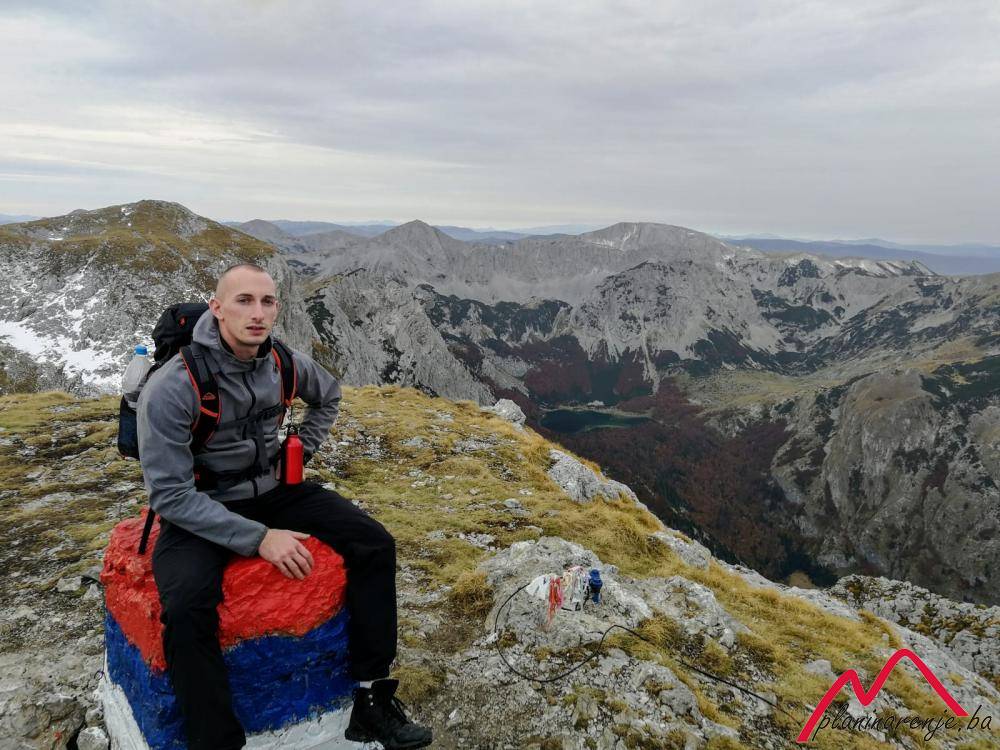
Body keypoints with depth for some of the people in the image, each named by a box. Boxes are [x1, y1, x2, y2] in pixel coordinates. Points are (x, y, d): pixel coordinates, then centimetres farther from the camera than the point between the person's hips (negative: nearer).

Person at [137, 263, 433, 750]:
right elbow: (170, 494, -22)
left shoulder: (285, 363, -6)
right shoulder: (170, 388, -22)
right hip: (200, 510, -5)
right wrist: (257, 537, -27)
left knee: (375, 545, -11)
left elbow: (328, 396, 18)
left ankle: (373, 701, -1)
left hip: (273, 491, 5)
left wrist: (301, 453, 7)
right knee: (186, 607, -35)